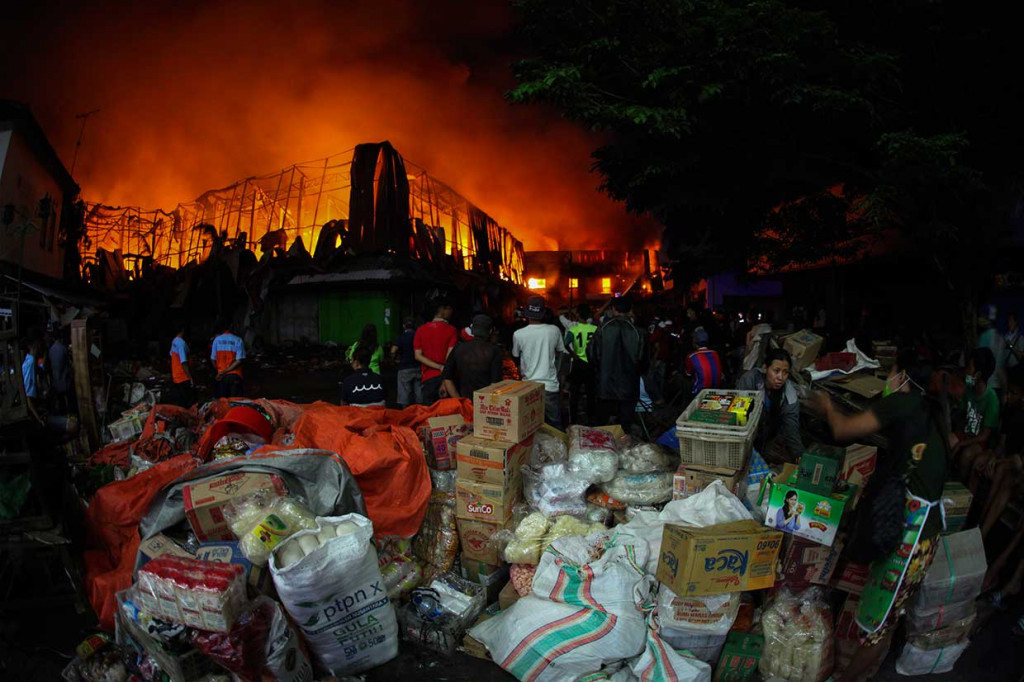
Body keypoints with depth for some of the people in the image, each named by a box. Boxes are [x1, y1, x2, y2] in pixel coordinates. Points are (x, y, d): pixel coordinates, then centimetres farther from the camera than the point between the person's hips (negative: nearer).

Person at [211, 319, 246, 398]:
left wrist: (219, 371, 15)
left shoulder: (217, 340, -1)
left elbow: (213, 359, 2)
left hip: (221, 376, 2)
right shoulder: (238, 340, -8)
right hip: (234, 376, -2)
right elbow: (239, 361, -15)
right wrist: (225, 371, -9)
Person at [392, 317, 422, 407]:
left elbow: (393, 351, -16)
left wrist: (397, 358, 1)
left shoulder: (401, 337, -5)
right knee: (419, 391, 8)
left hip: (405, 368, -2)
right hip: (418, 367, 2)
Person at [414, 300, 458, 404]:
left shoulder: (420, 330, 6)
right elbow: (450, 356, -13)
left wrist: (439, 367, -7)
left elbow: (418, 355, -2)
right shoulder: (451, 330, -5)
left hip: (428, 377, 3)